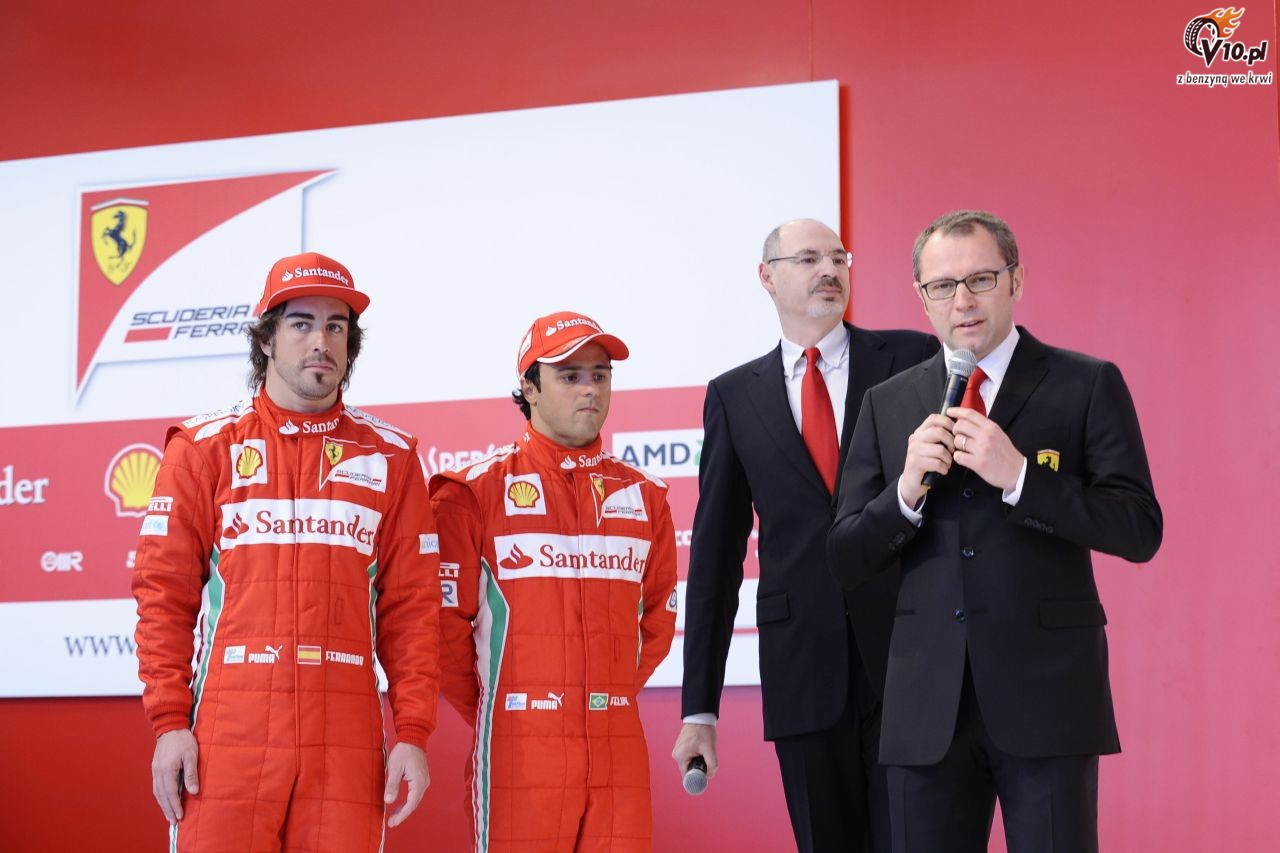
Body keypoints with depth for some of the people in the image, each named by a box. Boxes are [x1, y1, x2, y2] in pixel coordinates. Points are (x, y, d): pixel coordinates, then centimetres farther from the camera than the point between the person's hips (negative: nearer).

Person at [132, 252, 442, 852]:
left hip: (346, 744, 1)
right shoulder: (204, 447, 8)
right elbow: (164, 594, 4)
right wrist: (168, 721, -5)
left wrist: (412, 733, 0)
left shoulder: (390, 457, 11)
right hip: (227, 735, -1)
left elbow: (410, 606, 8)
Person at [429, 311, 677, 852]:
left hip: (617, 746, 4)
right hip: (519, 747, -4)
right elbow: (445, 619, -1)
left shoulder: (644, 496, 13)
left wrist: (612, 699, 12)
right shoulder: (477, 492, -1)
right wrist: (490, 712, 4)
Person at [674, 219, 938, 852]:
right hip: (802, 661, 1)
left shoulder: (912, 359, 5)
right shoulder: (734, 396, 9)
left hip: (910, 650, -1)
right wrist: (699, 707, 6)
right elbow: (715, 553, 9)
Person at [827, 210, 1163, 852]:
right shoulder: (887, 405, 10)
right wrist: (907, 490, -11)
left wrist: (1019, 475, -17)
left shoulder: (1087, 385, 2)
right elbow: (847, 563, 8)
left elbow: (1140, 531, -6)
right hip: (926, 707, 3)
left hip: (1046, 696, -3)